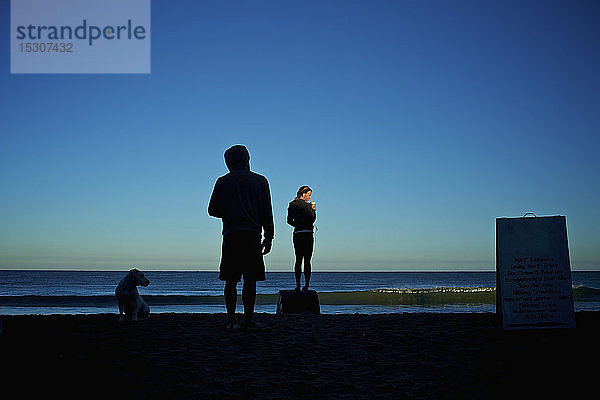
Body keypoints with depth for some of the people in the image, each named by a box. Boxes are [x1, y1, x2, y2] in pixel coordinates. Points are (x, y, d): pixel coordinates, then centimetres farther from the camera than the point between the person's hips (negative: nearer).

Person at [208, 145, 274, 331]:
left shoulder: (222, 182, 9)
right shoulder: (260, 181, 9)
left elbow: (213, 210, 12)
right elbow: (266, 212, 6)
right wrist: (268, 237, 10)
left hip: (231, 235, 1)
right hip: (252, 235, 0)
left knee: (231, 281, 5)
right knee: (250, 280, 1)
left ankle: (231, 320, 3)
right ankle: (248, 319, -2)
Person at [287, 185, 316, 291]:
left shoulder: (291, 205, 11)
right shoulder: (306, 205, -10)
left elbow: (289, 221, 14)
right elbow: (312, 219, -14)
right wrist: (314, 210, 1)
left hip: (296, 234, 6)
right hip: (307, 234, -6)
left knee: (298, 260, 8)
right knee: (307, 260, -3)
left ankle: (298, 285, 5)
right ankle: (306, 285, -4)